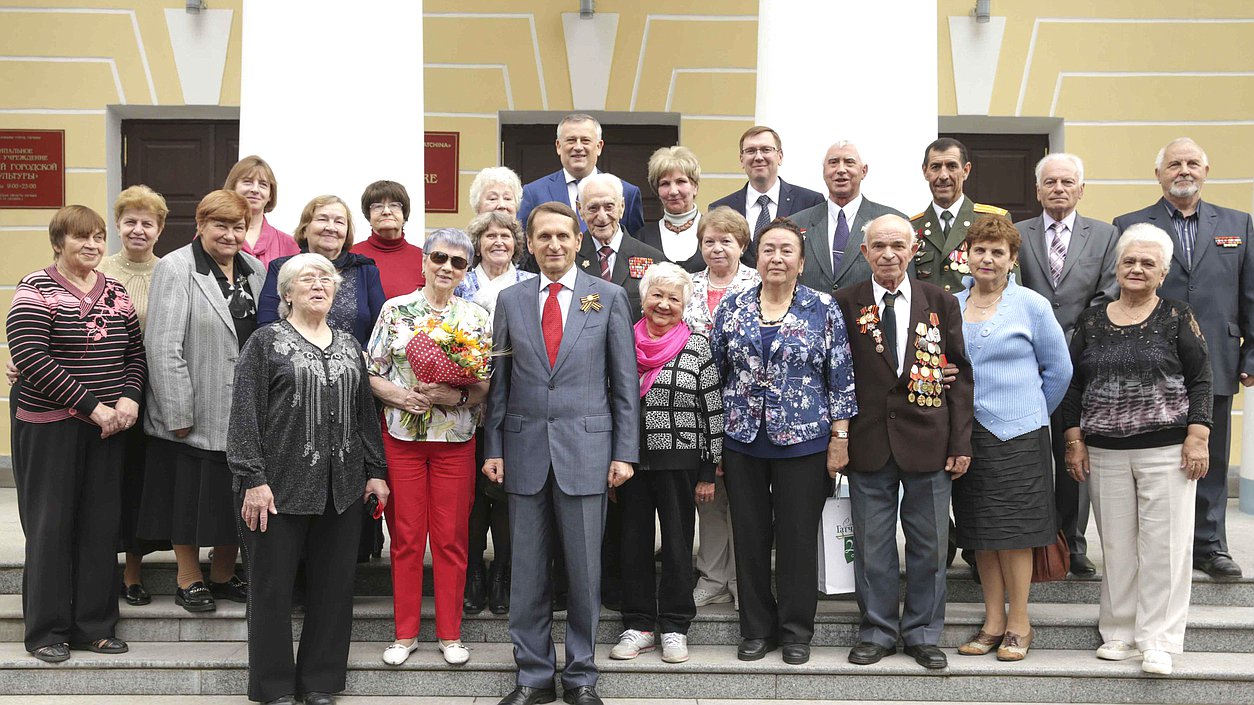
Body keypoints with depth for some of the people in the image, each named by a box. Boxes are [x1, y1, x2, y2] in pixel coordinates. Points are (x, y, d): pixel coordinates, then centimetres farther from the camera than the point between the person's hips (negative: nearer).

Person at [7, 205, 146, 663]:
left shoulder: (116, 293, 10)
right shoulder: (36, 290, -8)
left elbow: (136, 351, 13)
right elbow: (31, 358, -17)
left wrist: (129, 398, -6)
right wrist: (91, 406, -18)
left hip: (107, 426, 5)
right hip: (48, 426, -5)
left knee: (102, 524, 8)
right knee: (51, 524, 3)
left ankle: (95, 625, 19)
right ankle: (46, 630, 15)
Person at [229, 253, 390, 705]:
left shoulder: (348, 345, 15)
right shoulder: (265, 342, 0)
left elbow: (365, 411, 17)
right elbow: (245, 414, -6)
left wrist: (375, 471, 11)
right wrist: (252, 479, -13)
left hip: (341, 486, 4)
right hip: (281, 485, -4)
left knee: (334, 585, 7)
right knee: (273, 586, 4)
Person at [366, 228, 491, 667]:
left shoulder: (477, 318, 3)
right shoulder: (395, 310, 2)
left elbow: (488, 384, 1)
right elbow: (371, 374, 2)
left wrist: (454, 395, -17)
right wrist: (402, 396, -16)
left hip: (455, 440, 0)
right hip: (401, 437, 0)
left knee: (452, 538, 6)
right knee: (405, 537, 6)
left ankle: (450, 634, 17)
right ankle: (405, 633, 18)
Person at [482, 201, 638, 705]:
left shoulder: (609, 297, 2)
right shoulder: (510, 300, 8)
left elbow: (625, 381, 2)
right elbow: (499, 380, 9)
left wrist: (625, 452, -3)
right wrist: (493, 448, 4)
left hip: (585, 450, -2)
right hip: (525, 450, 2)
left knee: (585, 570, 5)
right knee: (527, 572, 7)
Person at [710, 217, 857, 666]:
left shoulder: (823, 309, -1)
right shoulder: (732, 308, 5)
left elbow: (841, 377, -1)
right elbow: (715, 373, 8)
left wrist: (840, 437, -4)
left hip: (803, 441, -2)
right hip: (742, 441, 2)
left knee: (798, 538, 5)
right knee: (750, 537, 9)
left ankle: (796, 631, 19)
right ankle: (757, 629, 22)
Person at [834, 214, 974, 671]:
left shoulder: (940, 303, 4)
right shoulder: (845, 304, 1)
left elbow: (960, 374, 4)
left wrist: (961, 441, -1)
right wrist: (838, 437, -6)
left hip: (929, 442, 1)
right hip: (868, 441, -1)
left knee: (929, 544, 9)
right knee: (872, 546, 8)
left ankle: (923, 633, 24)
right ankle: (877, 630, 23)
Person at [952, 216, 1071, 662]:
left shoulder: (1031, 306, -2)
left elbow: (1058, 369, 5)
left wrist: (1032, 415, 9)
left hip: (1015, 436, -4)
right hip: (964, 434, 4)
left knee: (1014, 530, -1)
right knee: (980, 531, 8)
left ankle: (1019, 625, 10)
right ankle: (994, 622, 18)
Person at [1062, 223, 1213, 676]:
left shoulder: (1178, 317, 2)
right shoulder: (1091, 321, 9)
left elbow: (1200, 381, 0)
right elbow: (1074, 385, 11)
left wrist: (1197, 438, -8)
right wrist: (1074, 441, 5)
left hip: (1166, 450, -2)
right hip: (1104, 452, 3)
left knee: (1164, 544, -2)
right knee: (1116, 544, 7)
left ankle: (1158, 641, 5)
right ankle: (1120, 633, 18)